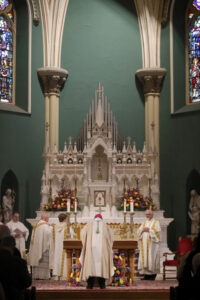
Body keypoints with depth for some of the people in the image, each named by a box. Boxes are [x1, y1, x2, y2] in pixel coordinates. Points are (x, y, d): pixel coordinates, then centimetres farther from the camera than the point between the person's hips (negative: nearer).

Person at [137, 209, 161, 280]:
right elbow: (138, 231, 10)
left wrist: (149, 230, -13)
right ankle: (146, 275, 2)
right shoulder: (144, 223, 19)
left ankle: (153, 275, -5)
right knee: (144, 258, 0)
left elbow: (157, 231, -9)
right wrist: (143, 229, -8)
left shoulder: (156, 222, 5)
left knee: (152, 258, -8)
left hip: (152, 243, -5)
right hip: (144, 244, 5)